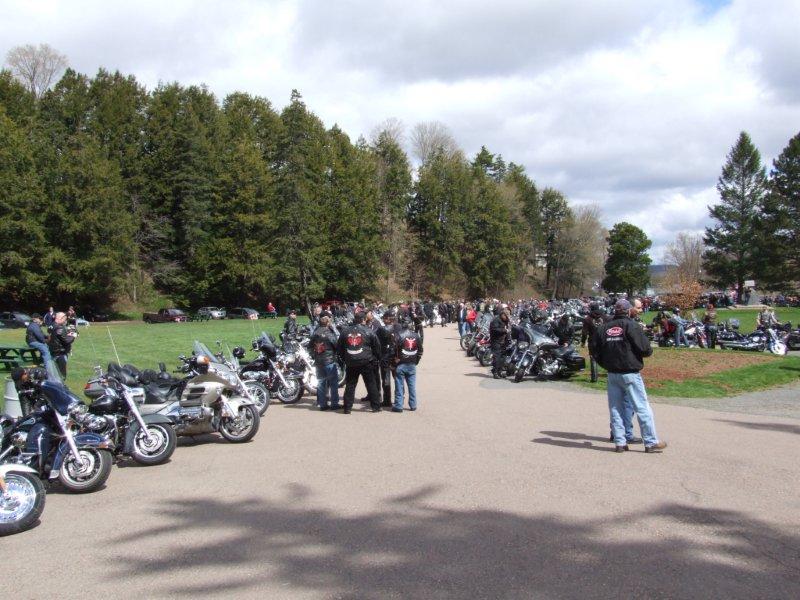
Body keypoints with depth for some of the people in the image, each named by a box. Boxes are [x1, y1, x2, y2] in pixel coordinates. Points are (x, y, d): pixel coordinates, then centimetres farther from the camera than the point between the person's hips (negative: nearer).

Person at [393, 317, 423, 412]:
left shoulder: (399, 335, -12)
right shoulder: (416, 336, 4)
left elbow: (394, 349, -15)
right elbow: (420, 350, 9)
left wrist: (395, 360, -3)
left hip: (401, 365, -4)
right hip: (412, 365, 4)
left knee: (399, 386, 2)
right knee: (412, 385, 11)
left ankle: (398, 406, 3)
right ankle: (413, 405, 16)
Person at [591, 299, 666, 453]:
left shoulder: (603, 329, 5)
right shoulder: (631, 326, -10)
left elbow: (595, 352, 7)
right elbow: (645, 348, -13)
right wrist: (649, 351, 10)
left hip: (612, 374, 5)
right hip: (630, 373, -5)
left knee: (615, 409, 10)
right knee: (642, 408, 2)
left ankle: (620, 442, 11)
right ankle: (651, 442, 6)